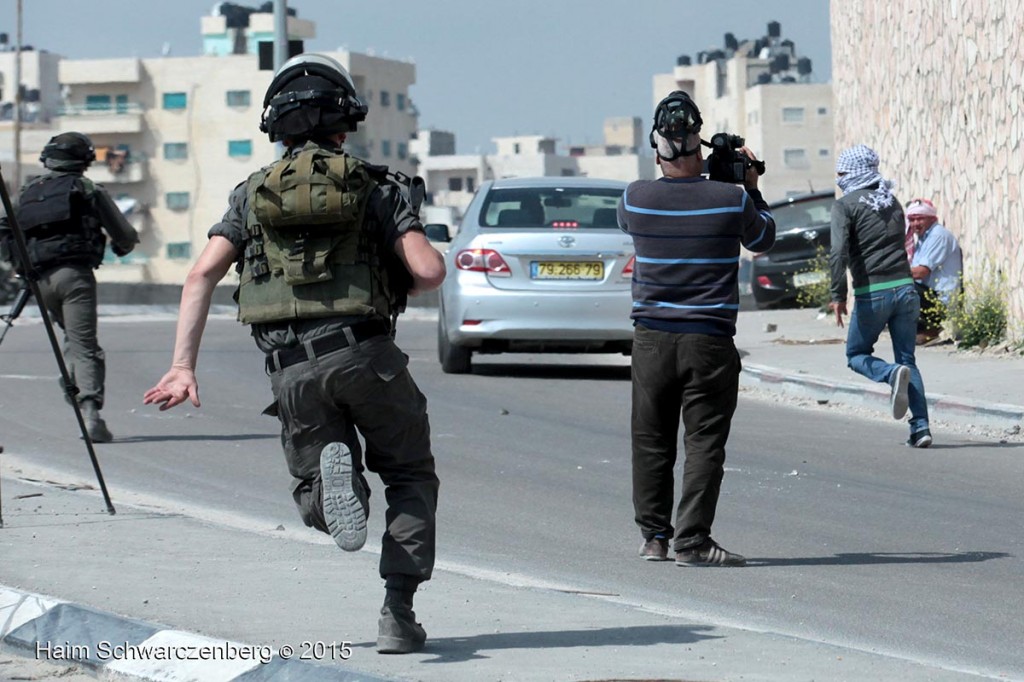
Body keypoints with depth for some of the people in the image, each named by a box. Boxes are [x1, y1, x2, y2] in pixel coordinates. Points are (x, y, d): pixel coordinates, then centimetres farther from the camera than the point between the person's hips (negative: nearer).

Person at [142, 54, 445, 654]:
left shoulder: (252, 195, 14)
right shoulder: (376, 188, 7)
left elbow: (202, 276, 1)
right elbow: (429, 272, -5)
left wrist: (184, 367, 0)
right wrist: (400, 283, 19)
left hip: (294, 371, 2)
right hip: (367, 354, -1)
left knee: (315, 496, 18)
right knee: (410, 477, 17)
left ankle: (332, 469, -20)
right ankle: (398, 613, 1)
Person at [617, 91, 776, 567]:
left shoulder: (635, 199, -4)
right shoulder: (731, 200, -8)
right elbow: (763, 239, 12)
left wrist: (671, 177, 23)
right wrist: (751, 188, 23)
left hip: (652, 338, 2)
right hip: (709, 338, -2)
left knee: (652, 441, 12)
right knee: (704, 442, 0)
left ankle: (653, 536, 19)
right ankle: (691, 541, -6)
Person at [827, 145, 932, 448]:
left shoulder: (846, 205, -5)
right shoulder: (892, 201, 14)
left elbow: (839, 253, -16)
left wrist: (838, 295, -15)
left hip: (872, 294, -5)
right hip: (905, 287, 5)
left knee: (857, 355, 13)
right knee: (907, 358, 9)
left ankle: (892, 374, -18)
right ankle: (921, 426, -4)